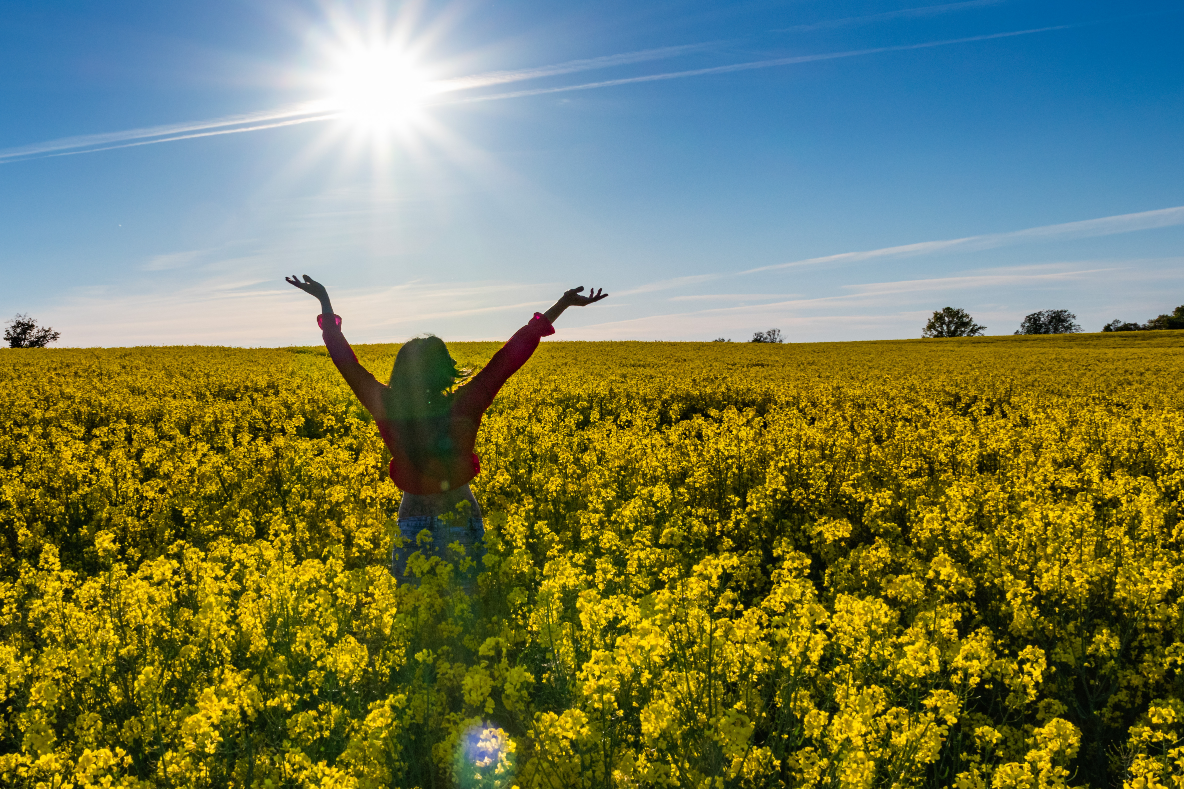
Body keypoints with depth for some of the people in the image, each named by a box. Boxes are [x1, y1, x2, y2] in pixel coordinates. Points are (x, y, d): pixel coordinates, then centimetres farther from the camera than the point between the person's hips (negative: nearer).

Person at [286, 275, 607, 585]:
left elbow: (346, 362, -8)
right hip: (461, 524, -1)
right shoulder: (464, 408, -22)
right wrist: (563, 304, -14)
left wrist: (325, 302, 3)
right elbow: (509, 358, -19)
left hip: (412, 524, 1)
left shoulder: (388, 410, -19)